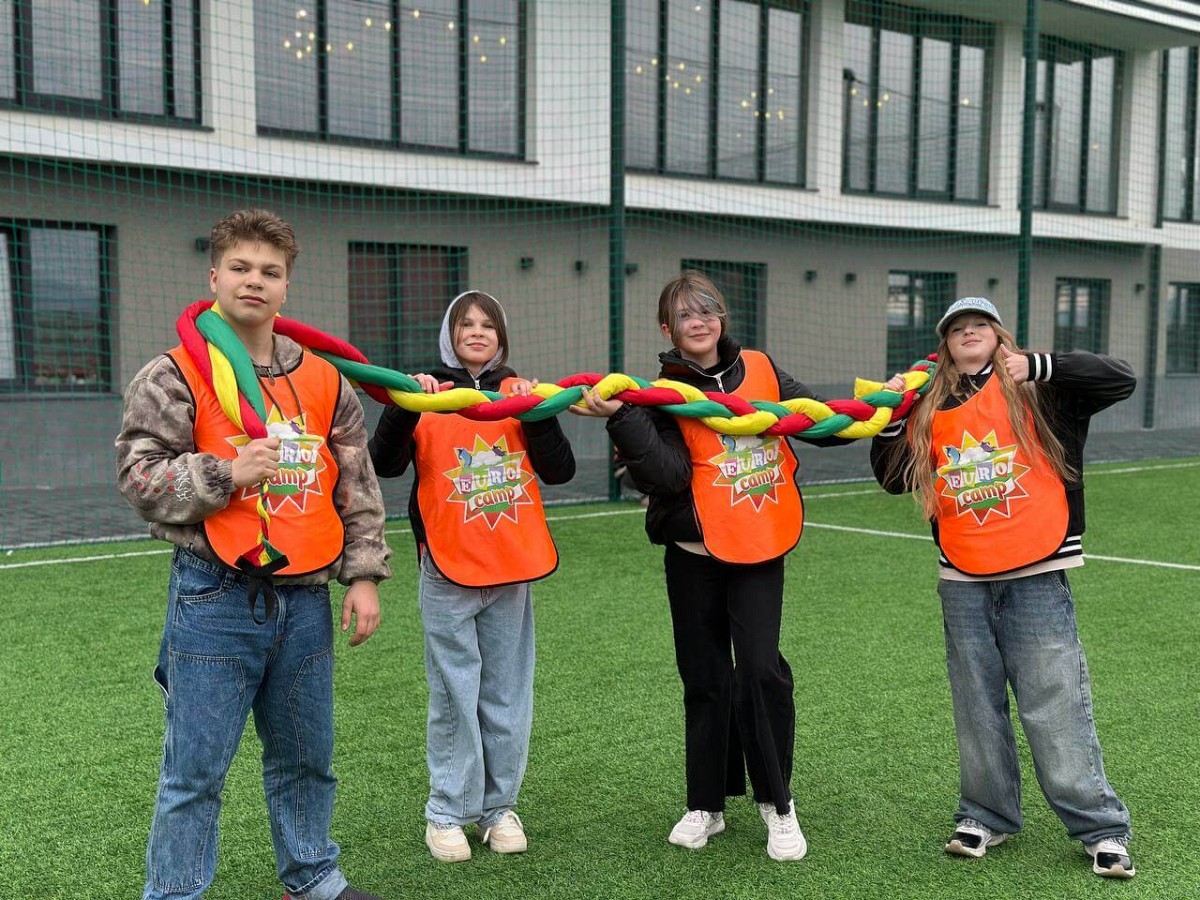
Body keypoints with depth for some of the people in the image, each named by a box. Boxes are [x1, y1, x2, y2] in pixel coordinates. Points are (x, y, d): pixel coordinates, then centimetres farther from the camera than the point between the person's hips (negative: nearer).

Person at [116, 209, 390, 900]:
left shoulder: (326, 382, 9)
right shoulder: (174, 377, -3)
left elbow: (359, 488, 11)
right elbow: (139, 476, -6)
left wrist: (364, 575, 7)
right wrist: (230, 474, -17)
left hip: (306, 599, 4)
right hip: (215, 601, -4)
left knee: (306, 756, 17)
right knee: (196, 770, 3)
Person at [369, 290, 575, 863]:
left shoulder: (518, 393, 7)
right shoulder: (427, 394, 1)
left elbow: (560, 471, 0)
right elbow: (384, 464, -12)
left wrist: (537, 411, -13)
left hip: (512, 567, 3)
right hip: (448, 570, -2)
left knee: (507, 696, 9)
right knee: (454, 696, 2)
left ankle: (498, 806, 22)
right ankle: (447, 812, 15)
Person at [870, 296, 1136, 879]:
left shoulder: (1032, 391, 0)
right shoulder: (931, 408, 10)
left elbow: (1120, 380, -9)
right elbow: (894, 479, 12)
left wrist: (1038, 365, -16)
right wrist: (890, 417, -1)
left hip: (1036, 578, -3)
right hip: (962, 584, 4)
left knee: (1056, 708, -1)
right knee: (978, 710, 12)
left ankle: (1101, 827, 11)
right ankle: (986, 815, 26)